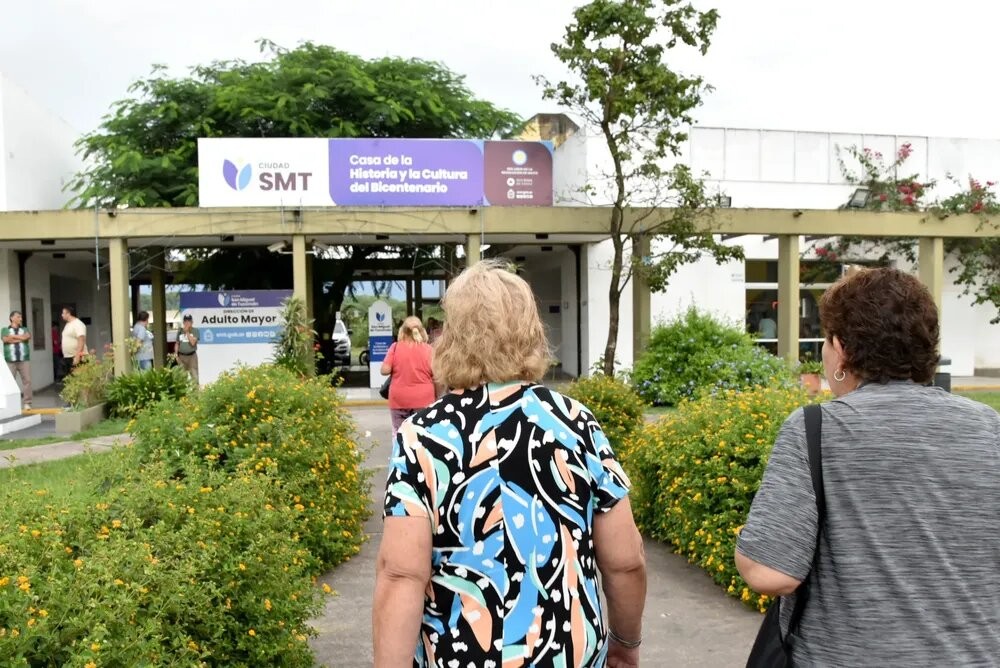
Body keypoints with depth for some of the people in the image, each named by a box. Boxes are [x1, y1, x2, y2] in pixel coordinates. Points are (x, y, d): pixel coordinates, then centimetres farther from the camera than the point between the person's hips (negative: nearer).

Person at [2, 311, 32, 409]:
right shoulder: (5, 330, 12)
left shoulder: (24, 329, 18)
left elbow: (27, 337, -3)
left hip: (24, 360, 1)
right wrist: (20, 338, -3)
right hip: (10, 361, -1)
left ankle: (27, 403, -2)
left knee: (27, 380, -5)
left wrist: (13, 336, -2)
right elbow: (5, 339, -7)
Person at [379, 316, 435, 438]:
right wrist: (437, 397, 8)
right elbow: (436, 376, -4)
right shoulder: (428, 349, -4)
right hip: (423, 399, 0)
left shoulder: (395, 347, -4)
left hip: (399, 399, 1)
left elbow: (385, 370, -9)